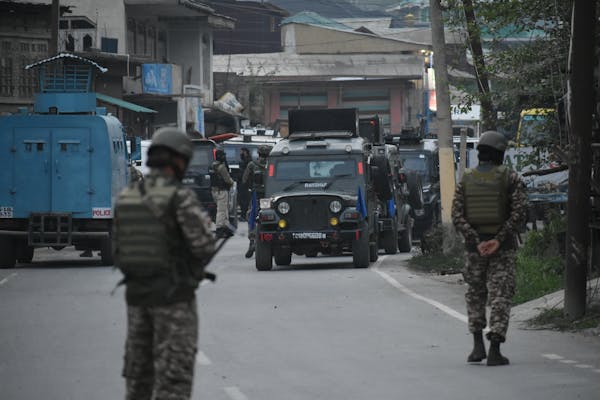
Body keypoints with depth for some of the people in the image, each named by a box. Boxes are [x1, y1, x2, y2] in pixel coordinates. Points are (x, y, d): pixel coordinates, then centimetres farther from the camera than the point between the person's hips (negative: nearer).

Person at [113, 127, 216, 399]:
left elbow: (119, 252, 10)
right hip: (174, 297, -6)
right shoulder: (180, 198, -13)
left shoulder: (127, 197, 6)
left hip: (137, 295, 6)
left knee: (138, 373, 15)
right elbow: (204, 245, -18)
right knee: (173, 376, -4)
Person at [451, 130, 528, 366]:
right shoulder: (509, 178, -3)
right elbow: (519, 210, -14)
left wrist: (477, 243, -10)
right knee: (500, 295, 0)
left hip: (475, 245, 2)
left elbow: (457, 215, -5)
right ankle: (495, 350, -8)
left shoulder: (466, 180, 4)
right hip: (503, 247, -2)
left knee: (475, 294, 17)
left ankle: (478, 345, 11)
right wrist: (499, 240, -16)